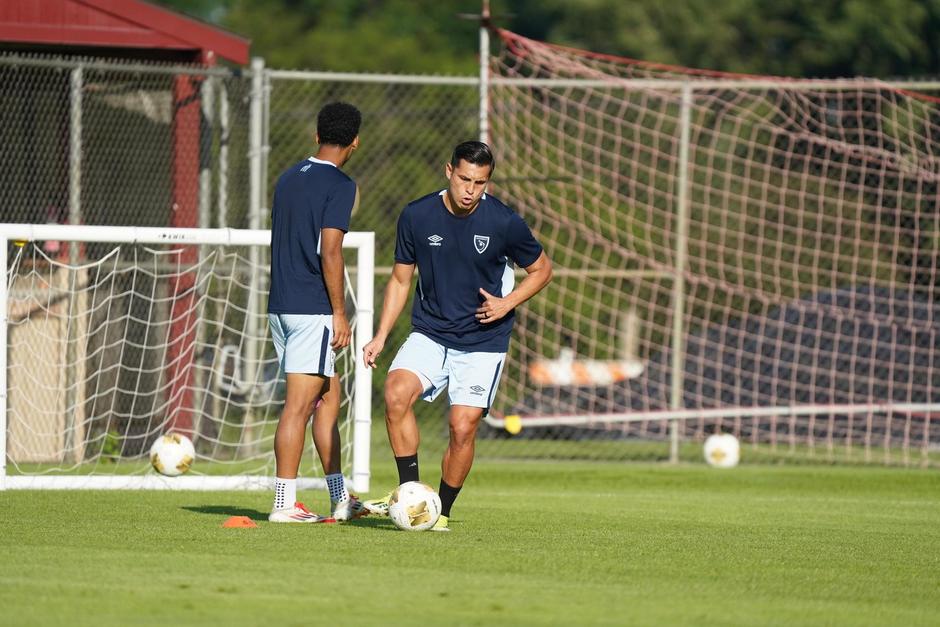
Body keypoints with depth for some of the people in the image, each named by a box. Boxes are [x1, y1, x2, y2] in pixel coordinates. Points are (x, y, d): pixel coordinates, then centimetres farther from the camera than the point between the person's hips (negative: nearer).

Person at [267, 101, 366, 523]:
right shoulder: (339, 185, -10)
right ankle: (285, 504, -8)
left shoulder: (289, 178, 14)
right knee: (300, 404, -7)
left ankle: (340, 499, 17)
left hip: (280, 307, 8)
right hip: (312, 309, -8)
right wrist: (339, 312, -12)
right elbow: (329, 253, -16)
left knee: (329, 395, 15)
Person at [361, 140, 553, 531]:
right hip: (429, 334, 2)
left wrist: (507, 303, -11)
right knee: (396, 392, -24)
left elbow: (541, 269, 5)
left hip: (483, 342, -1)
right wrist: (380, 337, 2)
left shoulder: (504, 223, -11)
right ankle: (410, 492, -11)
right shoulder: (416, 217, -5)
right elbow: (400, 280, 8)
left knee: (463, 427, -10)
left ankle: (443, 510, 12)